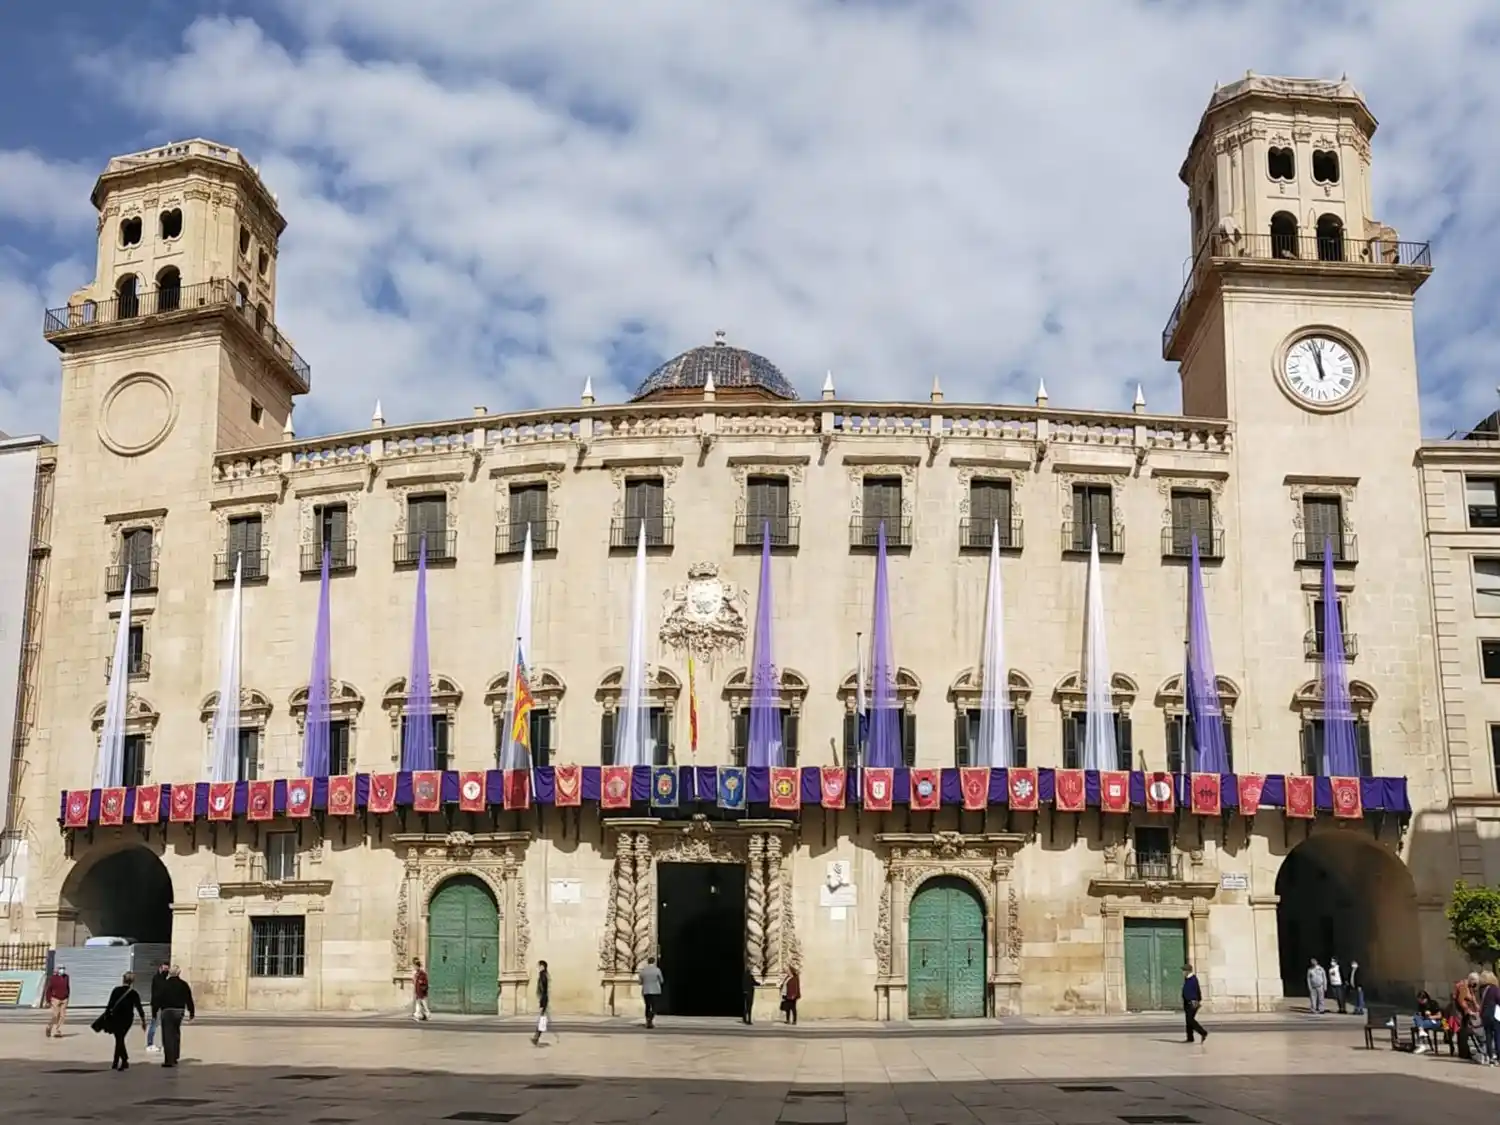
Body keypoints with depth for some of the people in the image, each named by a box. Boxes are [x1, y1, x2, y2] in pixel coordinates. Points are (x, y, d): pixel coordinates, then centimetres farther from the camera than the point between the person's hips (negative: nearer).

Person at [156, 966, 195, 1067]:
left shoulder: (164, 985, -8)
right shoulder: (183, 985, 2)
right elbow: (189, 999, 4)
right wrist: (191, 1012, 12)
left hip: (167, 1011, -4)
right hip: (179, 1011, 4)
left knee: (167, 1036, -2)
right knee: (176, 1034, 20)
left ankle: (169, 1060, -8)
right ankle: (174, 1057, 26)